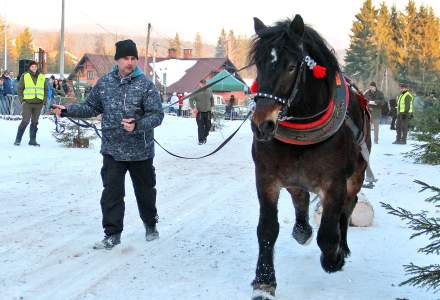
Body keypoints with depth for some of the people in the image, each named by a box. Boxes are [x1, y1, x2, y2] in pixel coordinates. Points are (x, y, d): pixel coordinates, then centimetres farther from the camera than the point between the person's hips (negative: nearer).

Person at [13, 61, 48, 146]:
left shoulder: (42, 77, 11)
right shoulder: (24, 76, 3)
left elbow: (46, 90, 17)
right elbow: (20, 89, 5)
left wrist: (44, 101, 7)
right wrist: (22, 100, -5)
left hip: (38, 104, 3)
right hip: (28, 103, -3)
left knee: (35, 122, 6)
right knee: (25, 121, -10)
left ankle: (32, 140, 12)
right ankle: (18, 140, -3)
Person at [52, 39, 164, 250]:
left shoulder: (145, 85, -9)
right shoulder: (104, 83, 3)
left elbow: (157, 114, -13)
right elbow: (91, 107, 13)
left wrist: (137, 125, -30)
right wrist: (67, 111, 1)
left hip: (140, 151, -2)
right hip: (112, 150, 2)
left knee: (145, 190, 14)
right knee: (111, 193, -1)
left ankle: (150, 225, 37)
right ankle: (112, 234, 8)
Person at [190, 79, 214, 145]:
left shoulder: (209, 91, 5)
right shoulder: (196, 92, -6)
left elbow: (212, 99, 20)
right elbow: (191, 100, -5)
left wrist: (212, 106, 13)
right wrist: (193, 108, -16)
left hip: (208, 111, 3)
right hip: (199, 112, -3)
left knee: (208, 126, 7)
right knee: (200, 126, -5)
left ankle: (205, 136, 33)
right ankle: (201, 140, 0)